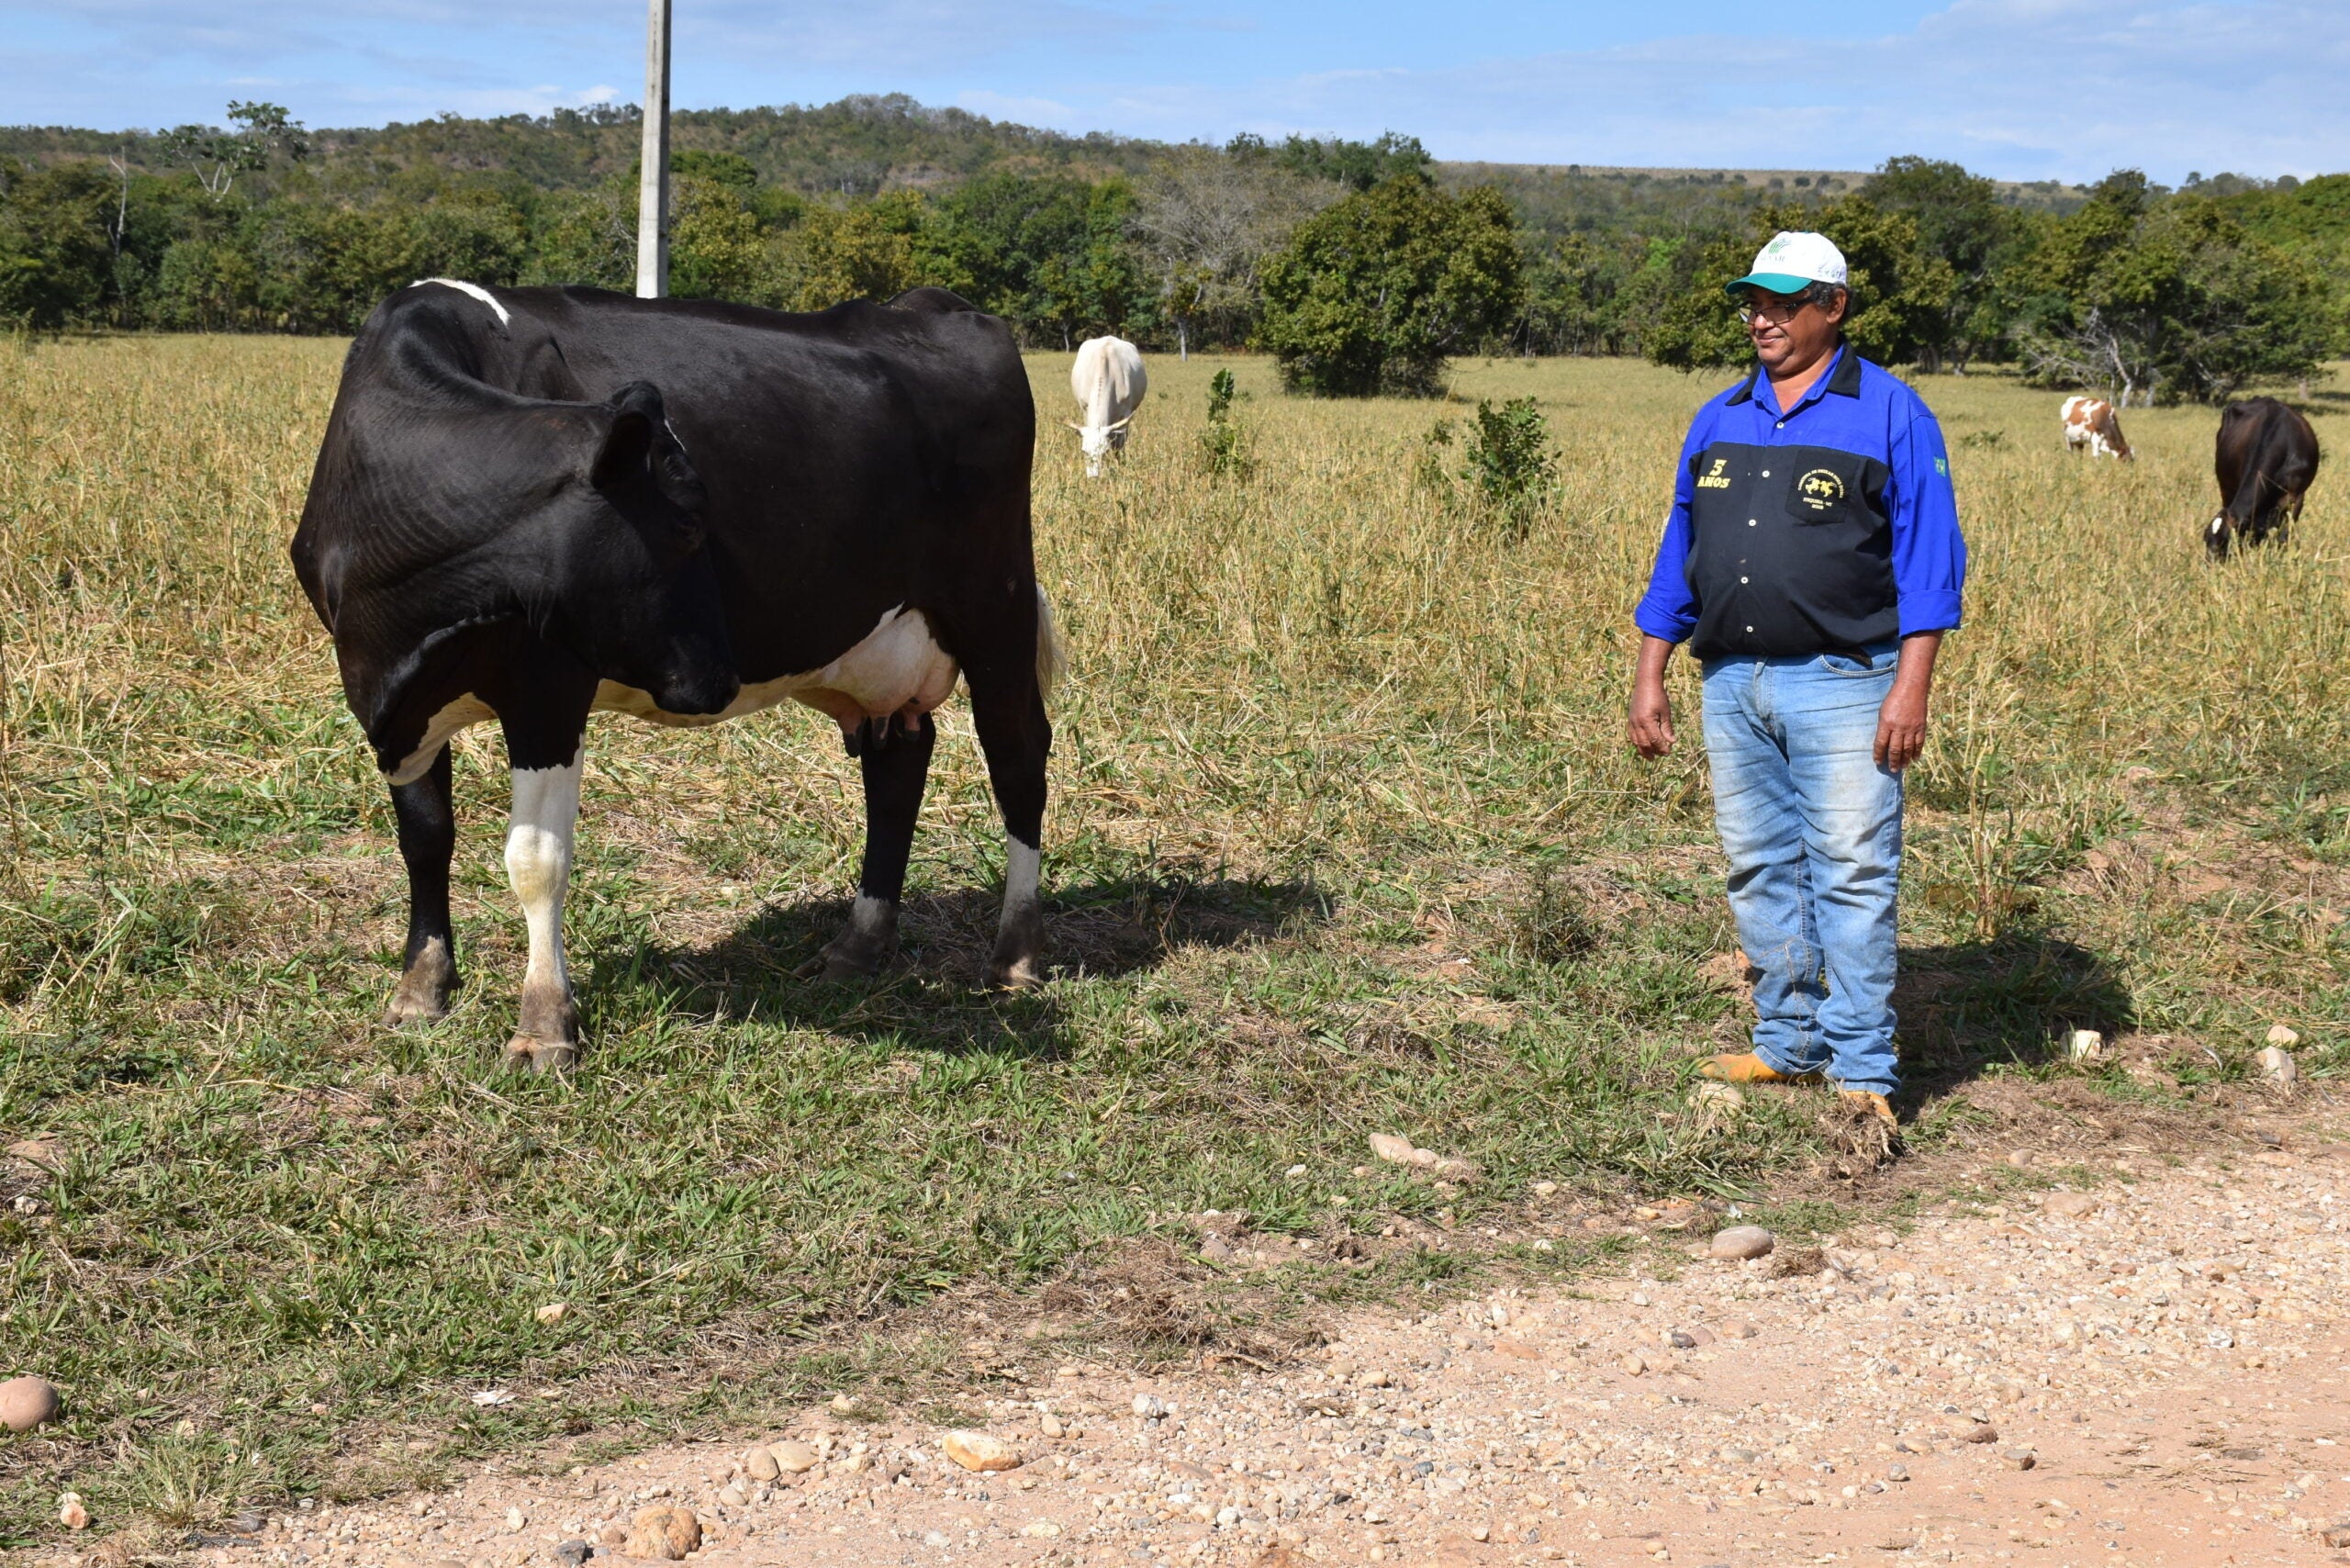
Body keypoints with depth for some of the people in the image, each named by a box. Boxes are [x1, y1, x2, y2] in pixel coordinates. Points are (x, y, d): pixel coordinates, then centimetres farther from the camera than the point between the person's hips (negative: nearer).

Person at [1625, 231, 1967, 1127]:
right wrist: (1649, 675, 12)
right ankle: (1789, 1046, 20)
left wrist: (1913, 685, -13)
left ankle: (1862, 1072, -3)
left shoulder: (1891, 414, 0)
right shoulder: (1718, 422, 15)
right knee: (1760, 874, 9)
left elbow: (1929, 558, -4)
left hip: (1840, 684, -5)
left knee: (1852, 875, -7)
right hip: (1732, 684, 5)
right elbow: (1678, 556, 19)